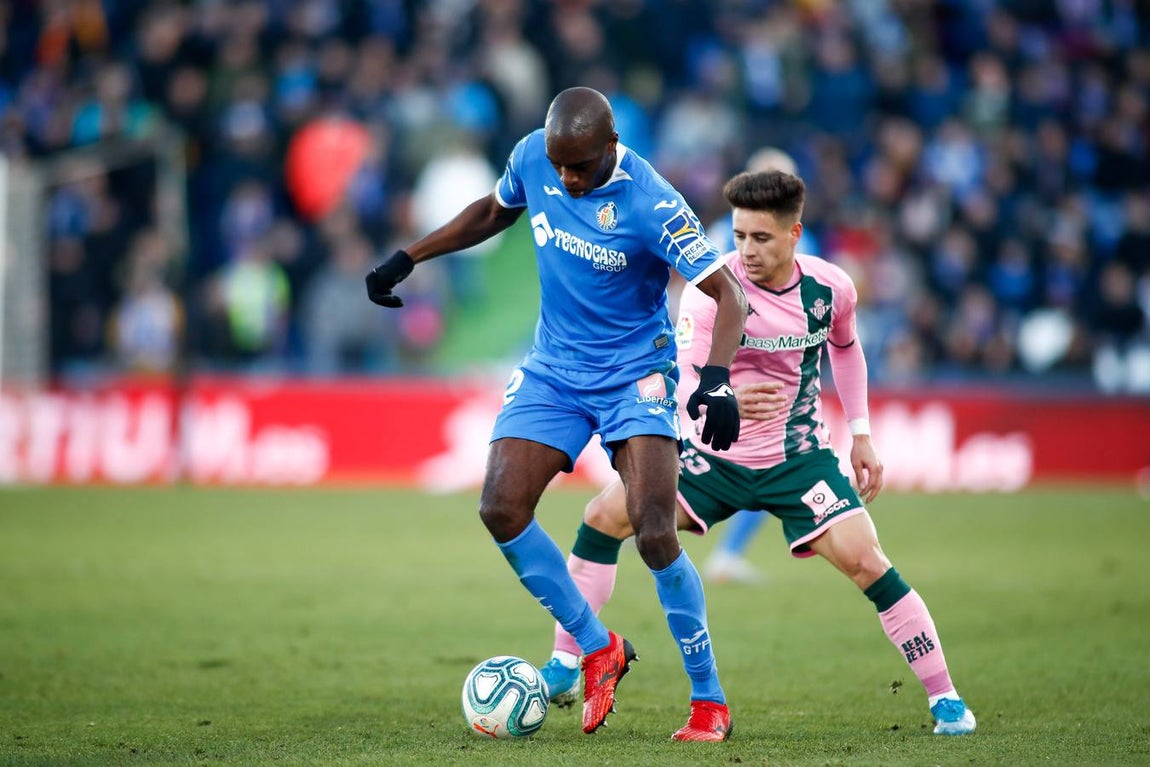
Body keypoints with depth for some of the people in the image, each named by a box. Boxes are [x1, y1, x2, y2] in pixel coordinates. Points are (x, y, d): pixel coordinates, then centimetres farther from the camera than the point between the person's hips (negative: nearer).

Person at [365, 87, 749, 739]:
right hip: (553, 371, 5)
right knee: (501, 509, -11)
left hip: (636, 377, -5)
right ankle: (598, 650, 7)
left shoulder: (651, 205, -23)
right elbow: (494, 211, 16)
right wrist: (408, 258, 11)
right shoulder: (533, 157, -7)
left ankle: (711, 701, -4)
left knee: (654, 534, -18)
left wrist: (718, 378, -36)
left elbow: (729, 294, -21)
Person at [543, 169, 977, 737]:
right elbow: (683, 385, -25)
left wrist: (861, 434, 11)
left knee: (864, 562, -19)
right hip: (714, 454, 0)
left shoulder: (830, 287, -8)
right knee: (603, 517, -13)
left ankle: (945, 700, -7)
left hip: (798, 456, 0)